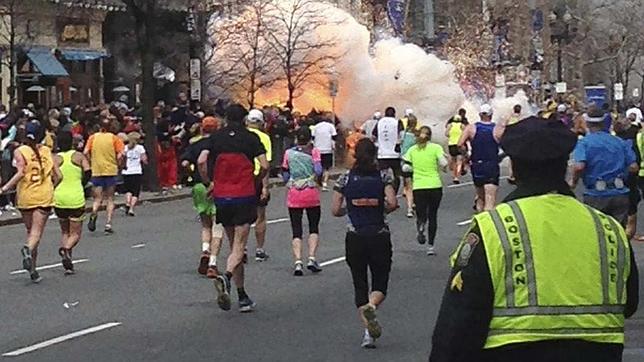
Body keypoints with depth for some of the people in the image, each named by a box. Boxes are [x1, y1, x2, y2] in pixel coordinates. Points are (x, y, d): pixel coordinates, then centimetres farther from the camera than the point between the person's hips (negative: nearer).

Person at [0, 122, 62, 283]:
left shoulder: (20, 152, -2)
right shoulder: (47, 151, 5)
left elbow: (20, 173, -18)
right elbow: (58, 176, 5)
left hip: (25, 196, 0)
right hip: (44, 197, 0)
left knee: (30, 231, 13)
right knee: (37, 231, -4)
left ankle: (33, 269, 13)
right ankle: (28, 249, -36)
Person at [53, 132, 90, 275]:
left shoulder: (55, 159, 1)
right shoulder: (79, 156, 0)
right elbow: (88, 172, -10)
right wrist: (81, 184, 7)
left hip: (59, 198, 2)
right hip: (76, 198, -2)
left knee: (65, 231, 17)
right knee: (75, 233, 7)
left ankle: (68, 265, 3)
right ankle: (67, 249, -26)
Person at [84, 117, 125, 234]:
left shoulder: (93, 137, 3)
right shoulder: (114, 138, -1)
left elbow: (86, 152, -6)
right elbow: (120, 154, -10)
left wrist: (91, 163, 8)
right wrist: (118, 164, 6)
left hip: (96, 171, 1)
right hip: (111, 171, -1)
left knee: (98, 198, 8)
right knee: (110, 199, 10)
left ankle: (93, 213, -23)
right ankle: (108, 224, 1)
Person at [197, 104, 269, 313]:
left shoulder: (216, 138, 5)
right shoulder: (251, 138, 0)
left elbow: (201, 161, -8)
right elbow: (264, 165, -9)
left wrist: (208, 183, 5)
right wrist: (255, 181, 9)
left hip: (221, 197, 3)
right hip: (244, 197, -3)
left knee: (234, 245, 13)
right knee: (239, 246, -4)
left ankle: (242, 297, 14)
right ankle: (226, 276, -34)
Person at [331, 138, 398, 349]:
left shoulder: (346, 179, 1)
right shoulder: (384, 176, -3)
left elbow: (335, 210, -1)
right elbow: (392, 203, -16)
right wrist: (382, 210, 5)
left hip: (354, 238, 1)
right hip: (379, 236, -1)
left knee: (360, 285, 11)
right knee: (380, 285, 9)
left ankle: (368, 332, 2)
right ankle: (371, 306, -25)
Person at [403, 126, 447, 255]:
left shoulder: (412, 150, 5)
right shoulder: (436, 148, -2)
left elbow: (406, 167, 0)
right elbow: (444, 163, -13)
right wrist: (442, 168, 10)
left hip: (418, 187, 1)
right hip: (435, 185, -1)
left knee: (421, 214, 11)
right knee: (432, 216, 10)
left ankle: (421, 226, -26)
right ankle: (430, 246, 6)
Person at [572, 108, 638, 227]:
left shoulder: (584, 143, -4)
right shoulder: (620, 142, 8)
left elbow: (579, 167, -20)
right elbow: (633, 167, 2)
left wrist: (574, 181, -1)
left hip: (595, 196, -3)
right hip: (620, 195, 3)